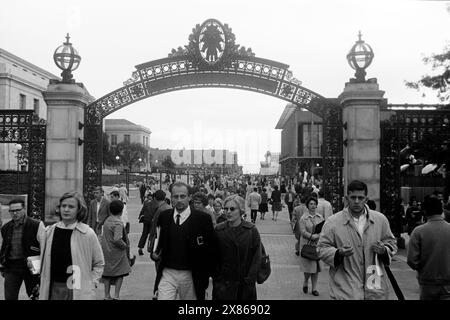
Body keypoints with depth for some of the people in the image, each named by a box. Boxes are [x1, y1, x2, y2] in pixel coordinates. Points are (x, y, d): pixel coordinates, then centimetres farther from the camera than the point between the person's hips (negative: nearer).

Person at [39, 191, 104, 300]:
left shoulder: (88, 234, -6)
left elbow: (99, 263, 2)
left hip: (78, 291, -3)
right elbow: (43, 261, 15)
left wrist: (91, 284, -4)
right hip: (53, 289, 4)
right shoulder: (50, 232, 5)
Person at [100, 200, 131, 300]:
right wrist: (125, 245, -14)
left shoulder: (107, 220, 5)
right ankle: (116, 296, 4)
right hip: (116, 252, -7)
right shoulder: (118, 223, -20)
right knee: (120, 273, 7)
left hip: (106, 251, 7)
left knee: (107, 273, 14)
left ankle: (107, 296, 21)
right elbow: (117, 239, -31)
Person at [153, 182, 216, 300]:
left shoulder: (203, 218, -8)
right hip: (167, 273, 2)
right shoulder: (163, 216, 4)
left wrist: (205, 277, -5)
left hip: (190, 276, -2)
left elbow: (211, 249, -4)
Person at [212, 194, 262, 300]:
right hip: (223, 283, 1)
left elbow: (256, 257, -3)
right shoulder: (218, 230, -1)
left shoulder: (251, 230, -5)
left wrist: (249, 279, -8)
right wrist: (216, 278, -5)